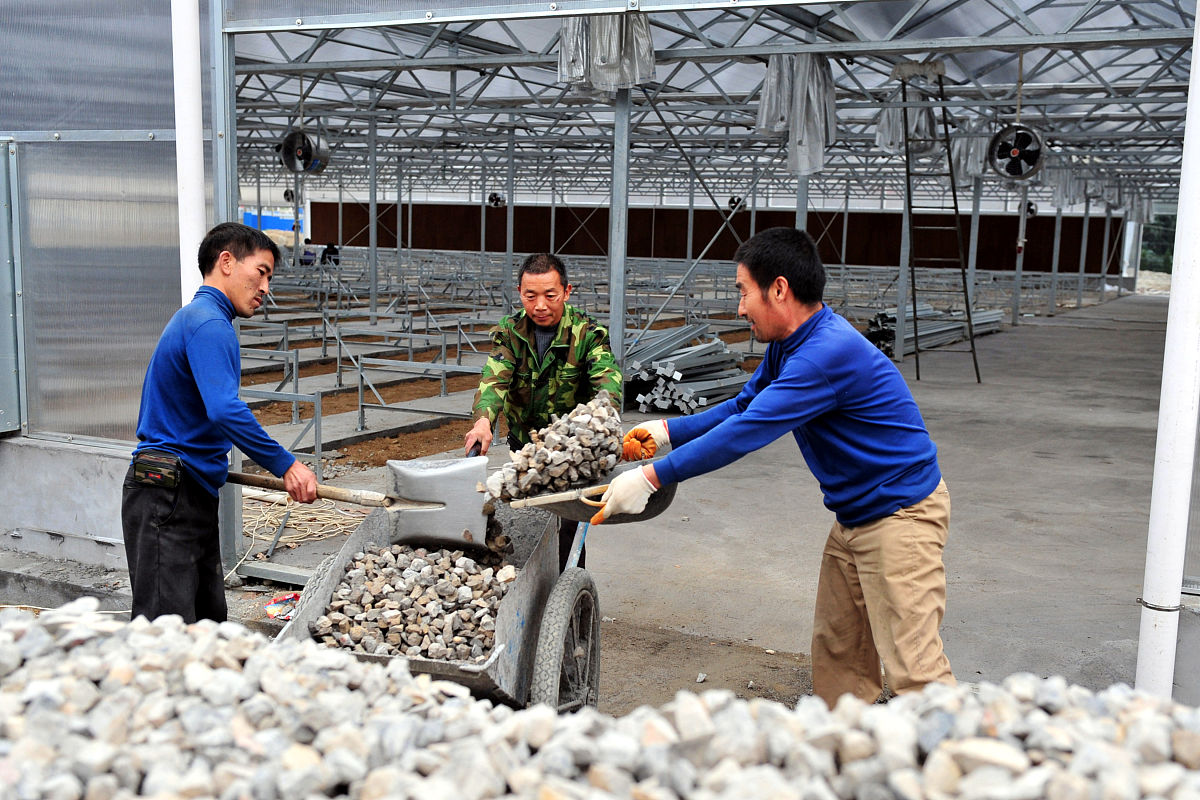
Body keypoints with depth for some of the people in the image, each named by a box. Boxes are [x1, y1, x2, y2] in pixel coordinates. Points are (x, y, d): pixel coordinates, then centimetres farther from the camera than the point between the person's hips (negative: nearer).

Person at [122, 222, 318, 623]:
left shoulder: (195, 317, 19)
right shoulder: (209, 324, -14)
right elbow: (225, 411, -27)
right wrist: (285, 465, -23)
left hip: (192, 493, 11)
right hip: (166, 498, -11)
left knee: (209, 618, 12)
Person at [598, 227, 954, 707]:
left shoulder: (828, 352, -27)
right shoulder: (788, 344, 6)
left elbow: (747, 433, -30)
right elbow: (743, 405, 16)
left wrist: (651, 477, -27)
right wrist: (667, 432, 4)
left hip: (900, 514, -10)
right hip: (854, 517, 10)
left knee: (912, 665, -8)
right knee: (836, 651, 15)